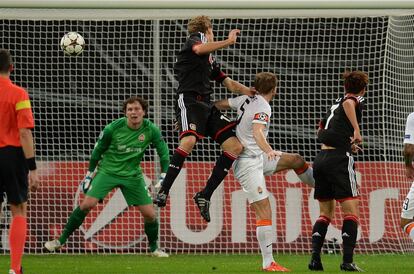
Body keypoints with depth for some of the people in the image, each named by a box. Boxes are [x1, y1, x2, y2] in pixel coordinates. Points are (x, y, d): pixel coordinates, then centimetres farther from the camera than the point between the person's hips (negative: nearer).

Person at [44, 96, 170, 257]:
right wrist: (89, 174, 5)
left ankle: (154, 248, 20)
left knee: (150, 214, -5)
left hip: (132, 175, 2)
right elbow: (98, 150, 0)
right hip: (107, 170, -2)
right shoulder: (113, 128, -15)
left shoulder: (151, 130, -10)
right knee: (87, 204, -19)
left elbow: (163, 152, 0)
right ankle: (61, 240, -7)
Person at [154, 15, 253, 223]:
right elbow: (199, 49, -21)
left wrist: (255, 93, 22)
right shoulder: (195, 39, 5)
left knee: (235, 147, -2)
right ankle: (163, 192, -29)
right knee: (189, 141, -33)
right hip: (189, 100, -9)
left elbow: (230, 84, 34)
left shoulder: (211, 61, 29)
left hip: (206, 105, 9)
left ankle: (205, 196, 0)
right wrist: (229, 41, -14)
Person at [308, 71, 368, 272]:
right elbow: (348, 102, -25)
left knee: (326, 212, 15)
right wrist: (357, 130, -31)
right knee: (351, 210, -5)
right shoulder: (357, 100, 0)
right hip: (339, 158, -7)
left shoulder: (335, 104, 22)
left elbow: (321, 129, 34)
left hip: (321, 158, 7)